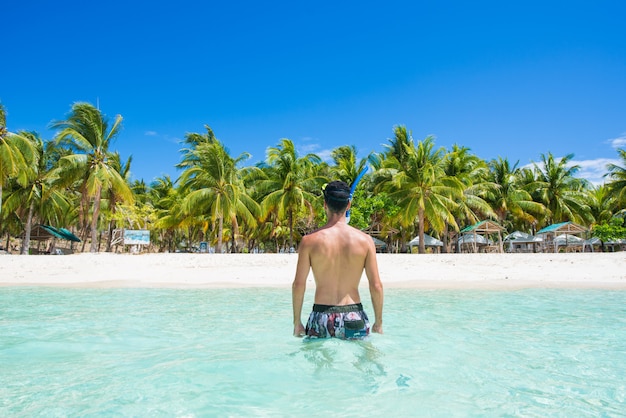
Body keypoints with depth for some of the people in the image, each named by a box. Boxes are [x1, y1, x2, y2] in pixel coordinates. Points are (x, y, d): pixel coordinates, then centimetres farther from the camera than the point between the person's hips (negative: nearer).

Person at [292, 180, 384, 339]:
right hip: (353, 317, 1)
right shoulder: (365, 240, -4)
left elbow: (298, 284, -5)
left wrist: (297, 322, 5)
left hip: (321, 317, 0)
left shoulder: (309, 240, -5)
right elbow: (376, 286, -3)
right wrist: (378, 322, 9)